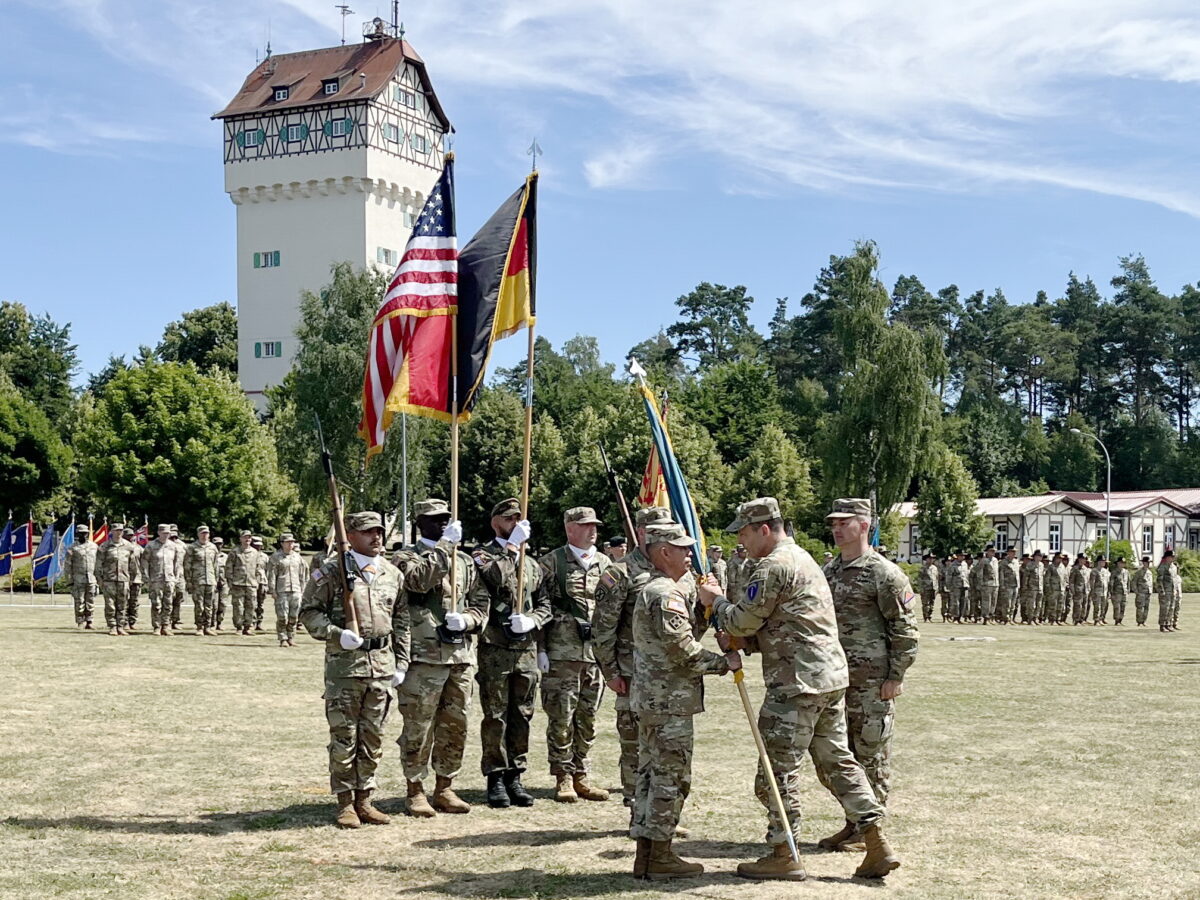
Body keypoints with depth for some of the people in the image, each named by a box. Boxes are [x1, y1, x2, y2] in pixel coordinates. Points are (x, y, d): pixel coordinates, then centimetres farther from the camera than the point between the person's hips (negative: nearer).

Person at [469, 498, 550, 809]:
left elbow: (545, 604, 15)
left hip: (526, 651, 5)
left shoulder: (532, 564, 17)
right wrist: (512, 547, -19)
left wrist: (531, 620, -5)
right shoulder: (482, 556, -1)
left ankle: (515, 776, 17)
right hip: (494, 651, -5)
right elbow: (496, 579, -22)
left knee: (522, 716, 8)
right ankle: (495, 778, 7)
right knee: (495, 717, -1)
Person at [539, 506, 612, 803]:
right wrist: (540, 649, -8)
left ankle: (580, 776, 18)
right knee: (561, 717, -2)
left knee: (588, 718, 9)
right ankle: (563, 778, 7)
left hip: (597, 653, 5)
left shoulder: (605, 564, 13)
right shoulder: (551, 562, -1)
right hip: (562, 653, -5)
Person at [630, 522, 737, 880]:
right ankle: (660, 857, 2)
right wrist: (725, 662, -9)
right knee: (671, 779, -4)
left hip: (650, 698, 11)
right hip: (670, 701, -11)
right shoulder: (667, 595, -18)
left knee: (651, 775, 13)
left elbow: (685, 634, 17)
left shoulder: (649, 589, 16)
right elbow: (684, 652, -20)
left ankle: (645, 855, 18)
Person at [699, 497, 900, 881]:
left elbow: (743, 622, -12)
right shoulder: (801, 557, 19)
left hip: (797, 682, -10)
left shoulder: (774, 566, -14)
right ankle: (877, 845, 13)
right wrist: (724, 601, 12)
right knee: (837, 759, 14)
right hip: (832, 676, 10)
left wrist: (716, 601, 5)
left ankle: (783, 855, 7)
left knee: (778, 768, 0)